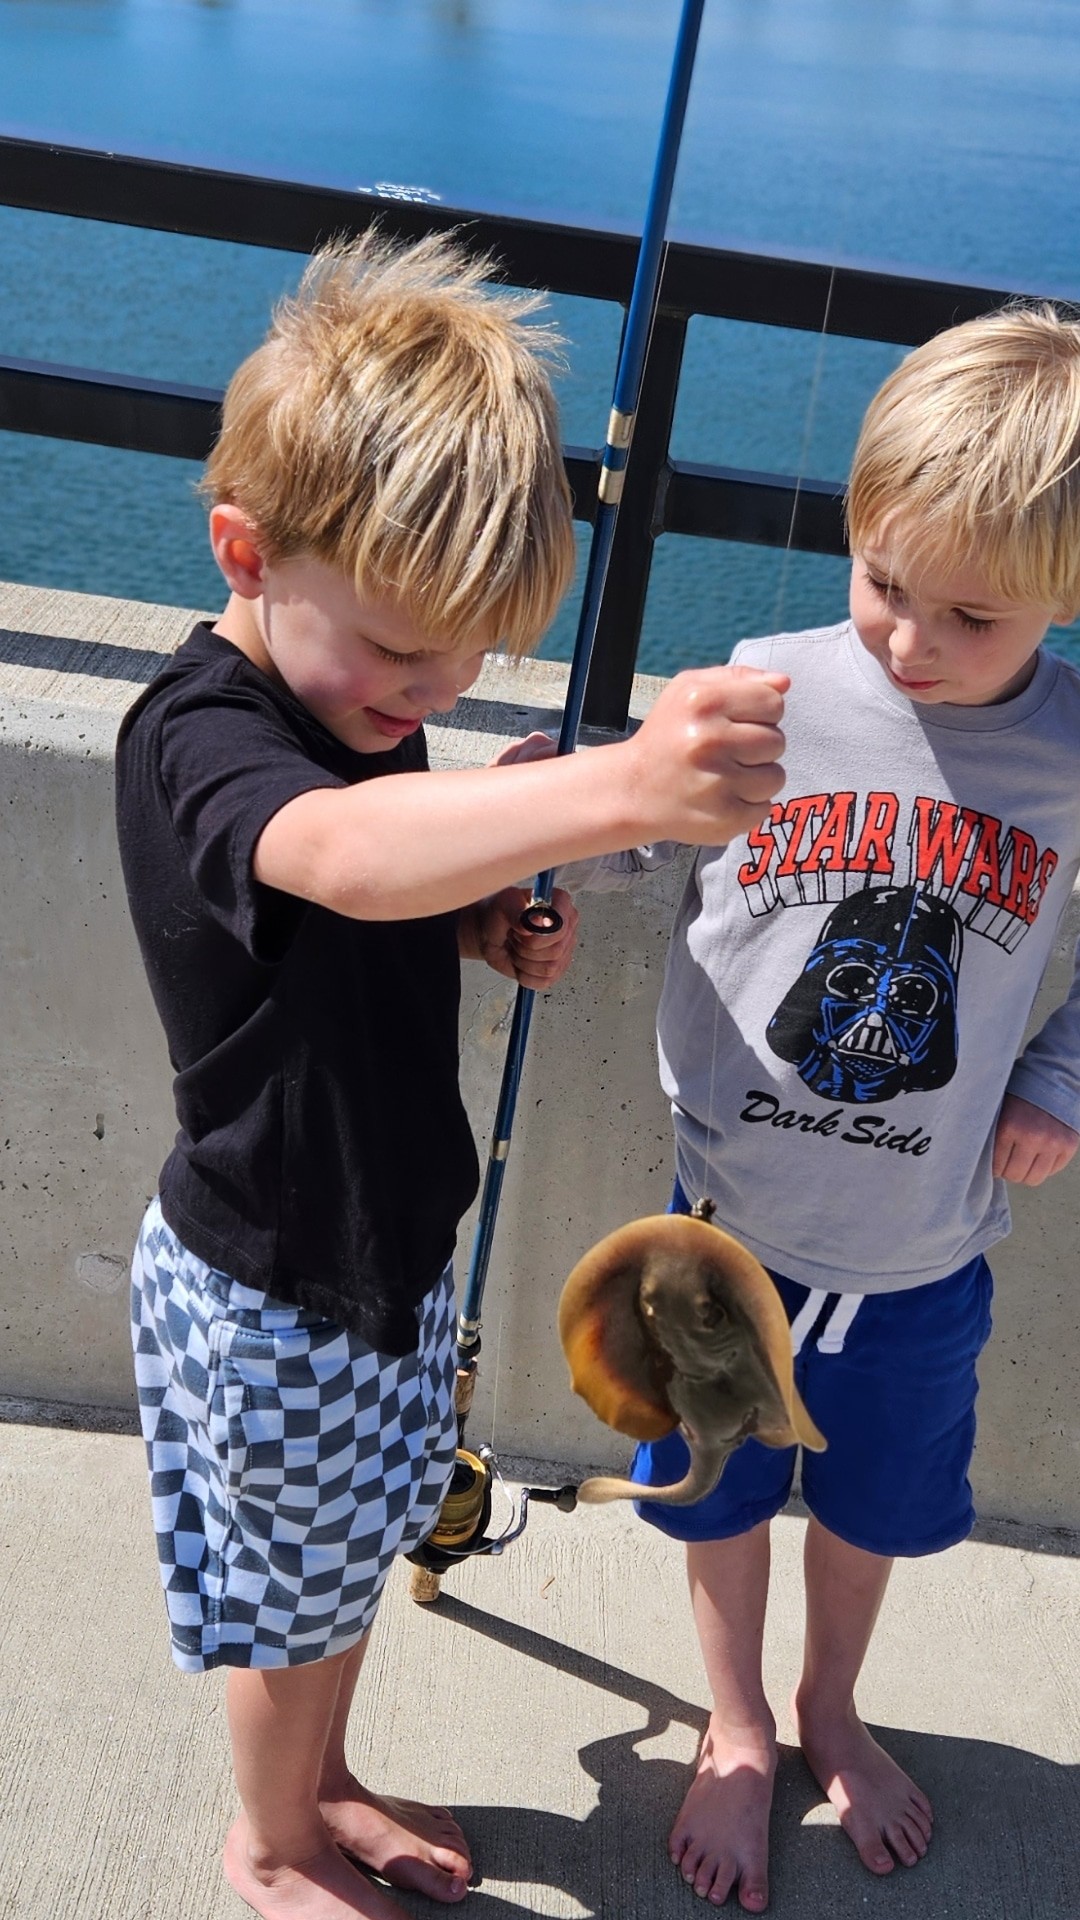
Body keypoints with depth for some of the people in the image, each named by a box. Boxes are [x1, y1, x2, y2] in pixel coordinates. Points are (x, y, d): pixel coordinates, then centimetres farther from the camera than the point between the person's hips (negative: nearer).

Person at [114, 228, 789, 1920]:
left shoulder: (366, 698, -2)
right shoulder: (199, 736, -29)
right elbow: (341, 859, -53)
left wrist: (494, 926, -6)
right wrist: (615, 789, -68)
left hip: (384, 1232, 8)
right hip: (267, 1285, -8)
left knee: (357, 1546, 26)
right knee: (296, 1587, 15)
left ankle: (323, 1781, 52)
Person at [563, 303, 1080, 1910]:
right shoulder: (761, 697, -17)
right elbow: (606, 841, -3)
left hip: (925, 1256, 1)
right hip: (733, 1224, -1)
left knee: (873, 1509, 25)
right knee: (722, 1505, 20)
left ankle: (831, 1712, 56)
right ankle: (737, 1734, 50)